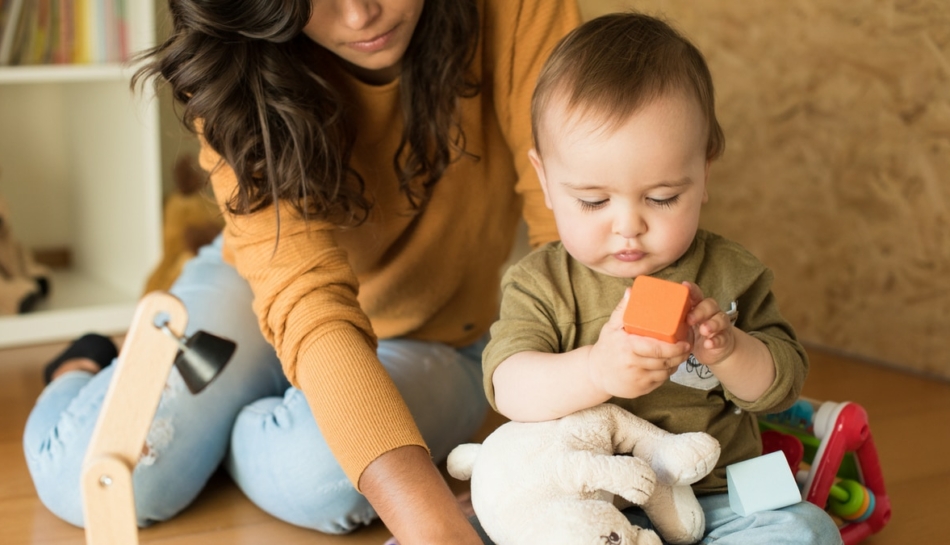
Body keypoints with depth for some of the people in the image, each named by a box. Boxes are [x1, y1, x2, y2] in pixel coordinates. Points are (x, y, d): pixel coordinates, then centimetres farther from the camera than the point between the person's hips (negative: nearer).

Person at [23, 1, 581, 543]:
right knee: (92, 478, -20)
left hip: (429, 339, 0)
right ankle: (82, 375, 19)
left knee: (320, 480, -32)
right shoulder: (241, 71, -26)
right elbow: (307, 297, -38)